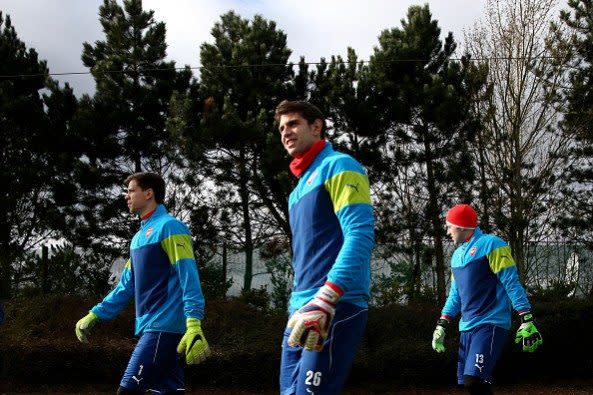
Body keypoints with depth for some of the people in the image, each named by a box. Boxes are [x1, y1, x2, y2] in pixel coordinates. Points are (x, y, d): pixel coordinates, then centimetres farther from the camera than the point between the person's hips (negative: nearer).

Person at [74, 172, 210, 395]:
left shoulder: (169, 227, -8)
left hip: (163, 327, -9)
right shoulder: (139, 237, 19)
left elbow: (189, 279, -16)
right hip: (150, 327, 9)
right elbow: (126, 286, 25)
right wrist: (95, 315, 22)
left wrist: (194, 325, -26)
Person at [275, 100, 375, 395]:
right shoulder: (299, 189, 23)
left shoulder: (338, 166, -4)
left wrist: (325, 300, -26)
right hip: (301, 313, 9)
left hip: (335, 309, -9)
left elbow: (360, 235, -17)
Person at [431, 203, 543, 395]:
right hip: (467, 327, 8)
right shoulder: (457, 255, 17)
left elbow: (512, 284, -12)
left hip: (491, 325, -8)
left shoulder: (490, 244, -7)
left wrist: (526, 321, -17)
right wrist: (442, 325, 20)